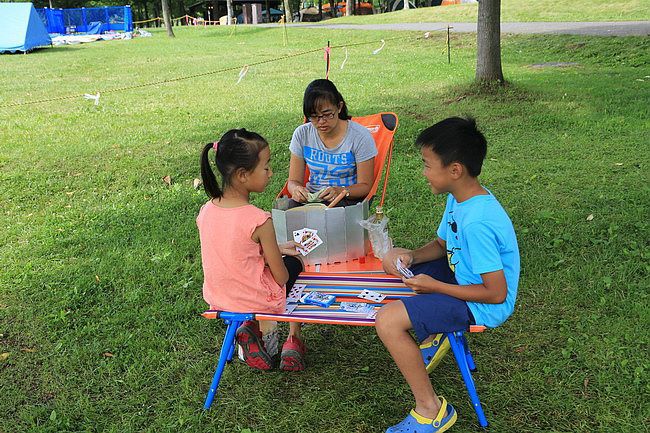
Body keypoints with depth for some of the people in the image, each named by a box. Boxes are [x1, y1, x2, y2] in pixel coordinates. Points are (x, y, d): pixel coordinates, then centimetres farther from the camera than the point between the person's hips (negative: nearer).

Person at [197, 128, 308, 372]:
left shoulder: (206, 211, -8)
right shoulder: (259, 220, -26)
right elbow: (281, 277, -16)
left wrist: (275, 249, 11)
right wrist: (278, 253, 5)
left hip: (216, 297, 5)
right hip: (255, 300, -5)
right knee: (295, 264, 23)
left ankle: (251, 327, 17)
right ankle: (293, 340, 25)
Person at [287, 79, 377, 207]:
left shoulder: (360, 136, -9)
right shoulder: (302, 134, 1)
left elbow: (365, 186, -5)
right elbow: (294, 181, 4)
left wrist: (341, 191, -27)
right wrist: (296, 189, -23)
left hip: (349, 198, -2)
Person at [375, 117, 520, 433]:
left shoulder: (477, 223, -32)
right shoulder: (459, 198, -3)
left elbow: (497, 293, -28)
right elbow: (441, 244, 13)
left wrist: (434, 286, -21)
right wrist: (412, 257, -9)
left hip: (483, 307, -10)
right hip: (461, 275, 10)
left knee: (387, 321, -23)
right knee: (392, 260, 15)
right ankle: (434, 337, 19)